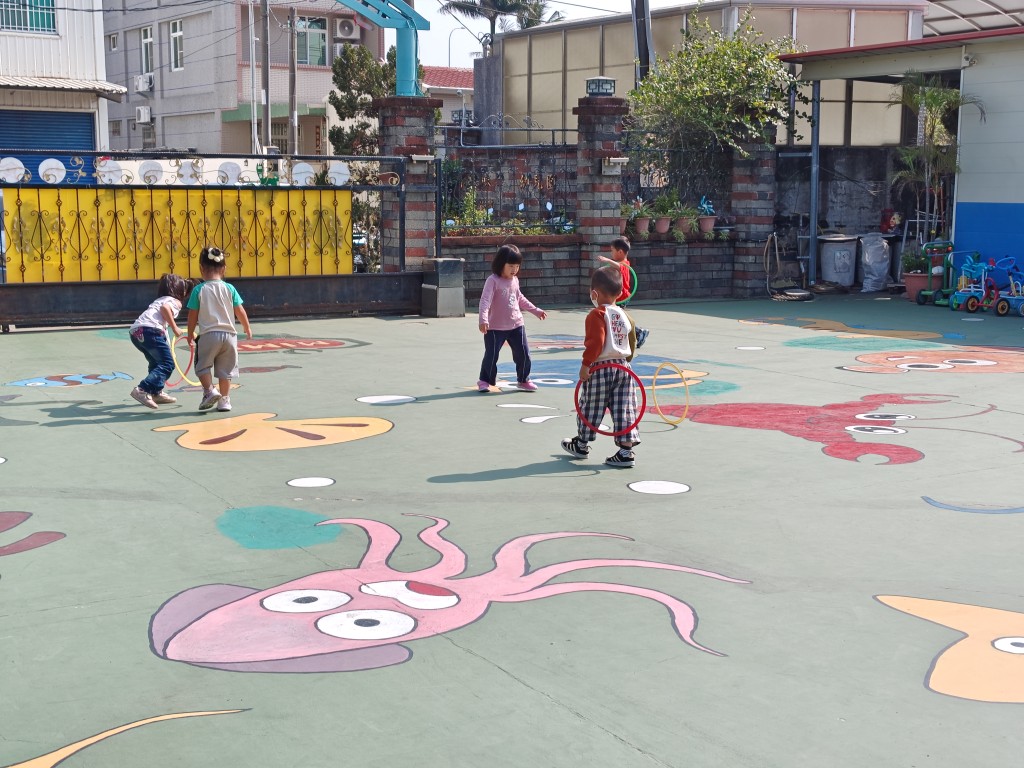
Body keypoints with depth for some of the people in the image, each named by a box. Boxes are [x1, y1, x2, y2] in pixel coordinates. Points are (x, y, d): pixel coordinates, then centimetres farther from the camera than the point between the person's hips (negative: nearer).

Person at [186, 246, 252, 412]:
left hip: (208, 335, -2)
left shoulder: (199, 290, -5)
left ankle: (209, 391, -5)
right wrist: (247, 328, 18)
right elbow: (240, 312, 2)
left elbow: (193, 316, -2)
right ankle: (224, 399, 14)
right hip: (229, 334, 2)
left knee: (203, 366, 14)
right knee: (225, 369, 11)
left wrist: (190, 335, 11)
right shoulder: (229, 288, -1)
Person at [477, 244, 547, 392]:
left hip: (516, 325, 6)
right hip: (496, 327, -6)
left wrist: (536, 311, 29)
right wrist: (483, 320, -36)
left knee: (523, 354, 7)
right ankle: (485, 380, 16)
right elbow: (485, 300, -23)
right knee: (491, 355, 0)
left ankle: (523, 380, 22)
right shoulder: (493, 280, -14)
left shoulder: (515, 280, 8)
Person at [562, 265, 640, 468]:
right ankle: (626, 451, 2)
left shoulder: (597, 315, -14)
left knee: (590, 408, 11)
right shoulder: (624, 315, 9)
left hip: (600, 369, -6)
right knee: (624, 411, 4)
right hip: (623, 367, 6)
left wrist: (586, 364, -18)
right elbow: (632, 341, 15)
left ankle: (581, 445, 27)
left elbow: (596, 341, -22)